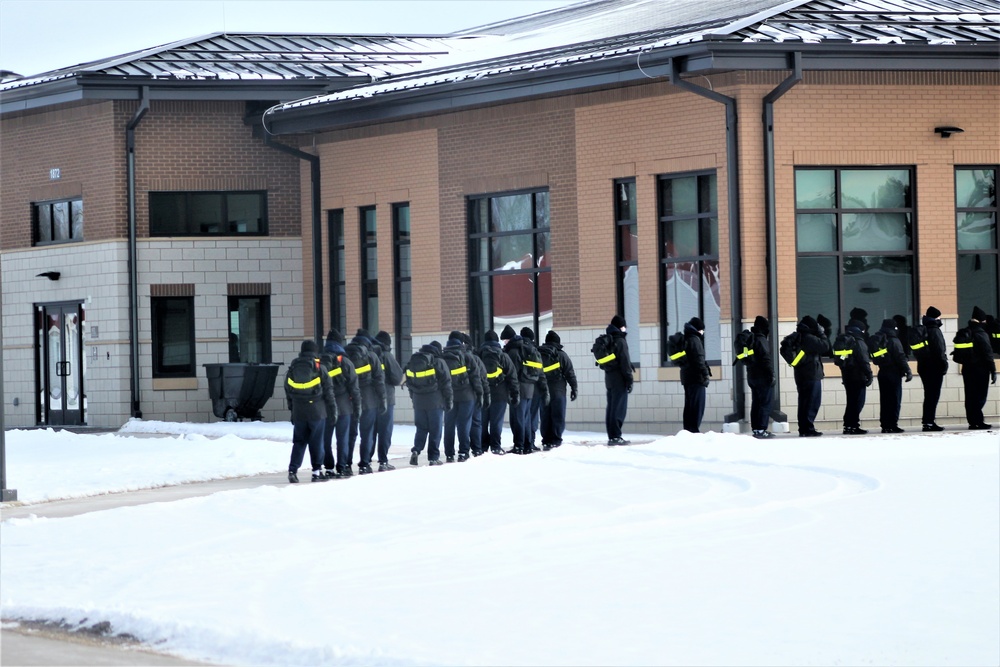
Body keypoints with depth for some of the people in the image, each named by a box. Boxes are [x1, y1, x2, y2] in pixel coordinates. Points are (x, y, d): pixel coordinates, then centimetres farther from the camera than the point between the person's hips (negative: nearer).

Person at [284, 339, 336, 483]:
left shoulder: (292, 369, 4)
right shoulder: (320, 368, -7)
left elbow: (288, 391, 11)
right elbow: (328, 390, -4)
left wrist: (292, 409, 19)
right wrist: (333, 409, 4)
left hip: (298, 412, 3)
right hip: (317, 411, -3)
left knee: (299, 442, 9)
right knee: (316, 442, 4)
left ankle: (293, 470, -2)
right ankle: (317, 471, 5)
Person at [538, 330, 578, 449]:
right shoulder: (561, 355, -5)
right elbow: (570, 373, -4)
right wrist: (574, 388, 3)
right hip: (558, 390, -4)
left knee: (545, 416, 9)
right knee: (558, 416, 1)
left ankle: (546, 440, 7)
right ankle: (555, 440, -4)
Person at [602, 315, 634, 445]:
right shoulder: (620, 341, -12)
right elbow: (625, 362, -15)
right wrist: (630, 380, -10)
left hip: (609, 379, 8)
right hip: (619, 380, -8)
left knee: (610, 408, 9)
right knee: (619, 408, -8)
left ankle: (611, 436, 11)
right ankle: (615, 436, -12)